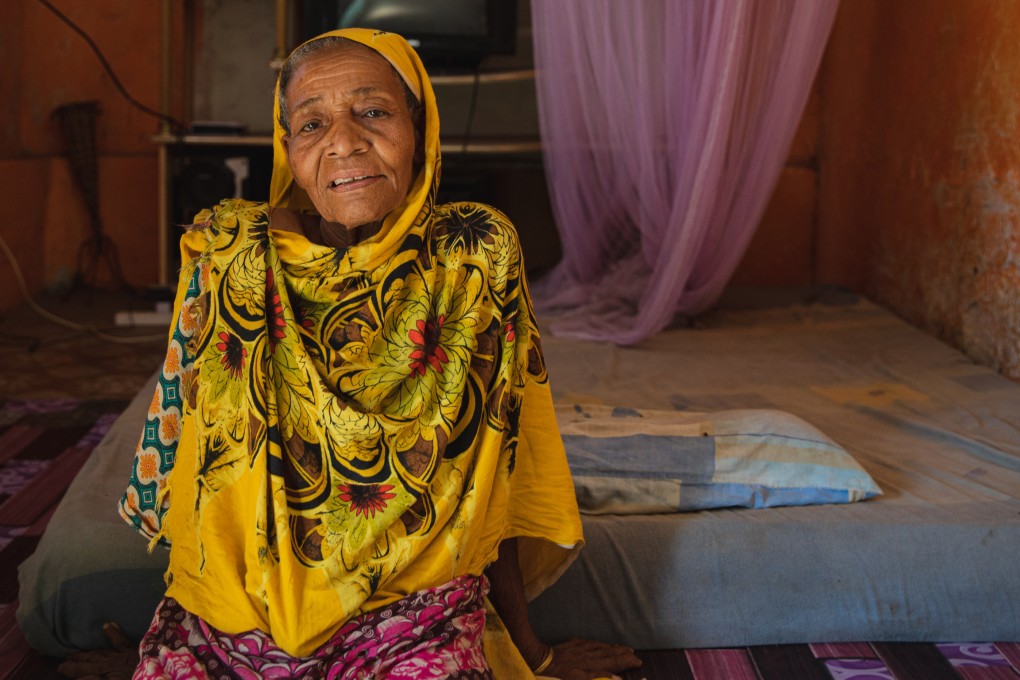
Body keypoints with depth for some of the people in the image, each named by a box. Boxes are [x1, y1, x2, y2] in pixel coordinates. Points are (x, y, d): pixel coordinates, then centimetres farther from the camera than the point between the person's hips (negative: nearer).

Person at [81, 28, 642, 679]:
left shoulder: (475, 255, -4)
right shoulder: (230, 251, -2)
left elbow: (495, 476, 2)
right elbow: (183, 449, 7)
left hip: (411, 619, 0)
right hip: (227, 618, 1)